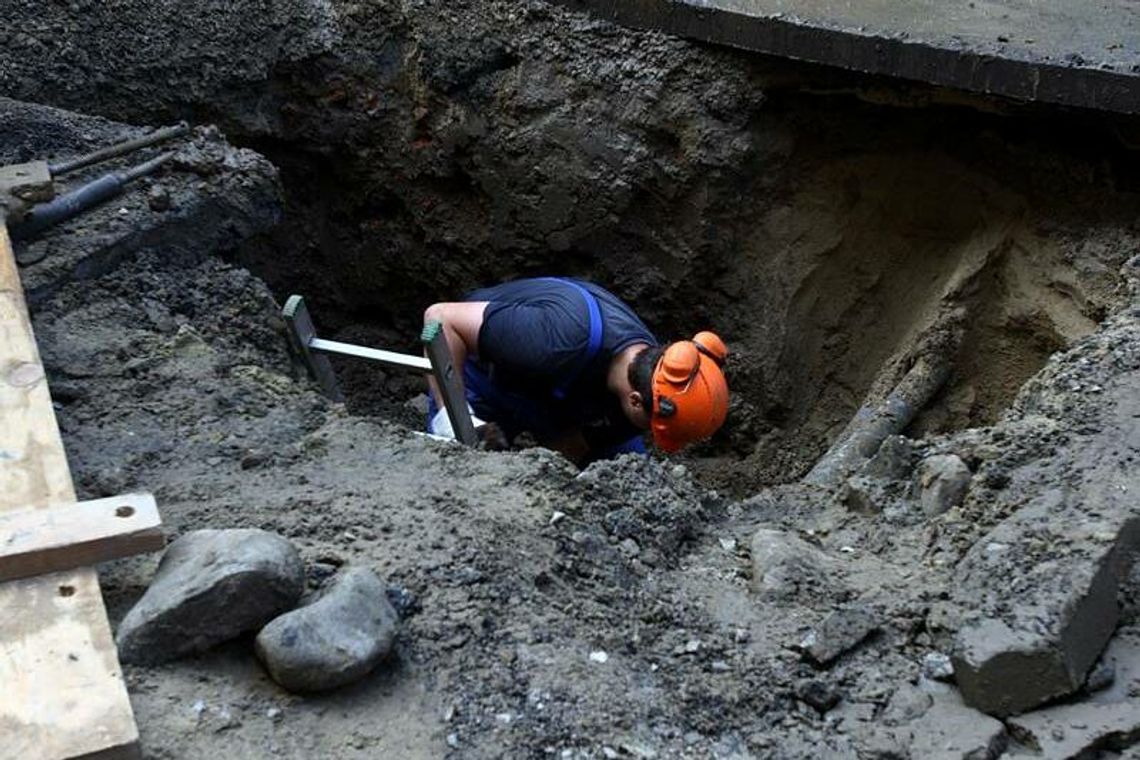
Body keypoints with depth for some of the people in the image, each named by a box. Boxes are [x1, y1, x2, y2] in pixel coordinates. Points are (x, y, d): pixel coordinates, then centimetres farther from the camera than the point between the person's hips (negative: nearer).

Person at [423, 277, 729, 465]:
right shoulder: (562, 339, -46)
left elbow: (575, 447, -14)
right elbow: (441, 317, -39)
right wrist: (449, 416, -43)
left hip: (563, 394, 5)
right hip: (486, 374, -5)